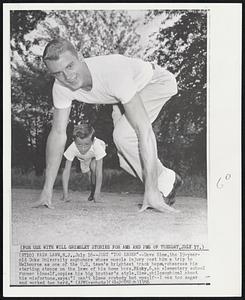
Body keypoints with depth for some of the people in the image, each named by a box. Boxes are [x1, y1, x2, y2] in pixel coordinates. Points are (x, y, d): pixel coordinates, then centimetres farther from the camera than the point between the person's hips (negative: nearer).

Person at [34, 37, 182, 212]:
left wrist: (151, 190, -45)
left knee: (123, 134, -29)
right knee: (125, 159, -2)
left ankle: (165, 185, -9)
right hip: (126, 94, 7)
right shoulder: (61, 87, -23)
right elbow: (58, 133, -15)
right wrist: (47, 188, -17)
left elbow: (143, 129, -44)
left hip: (157, 82, -6)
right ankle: (169, 179, 23)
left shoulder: (112, 72, -43)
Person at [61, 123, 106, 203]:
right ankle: (93, 189, 22)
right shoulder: (72, 148, -41)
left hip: (96, 155, -3)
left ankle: (95, 191, -8)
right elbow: (66, 170, -37)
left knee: (94, 166, -28)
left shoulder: (97, 146, -45)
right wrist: (65, 193, -42)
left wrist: (97, 192, -45)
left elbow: (99, 171, -42)